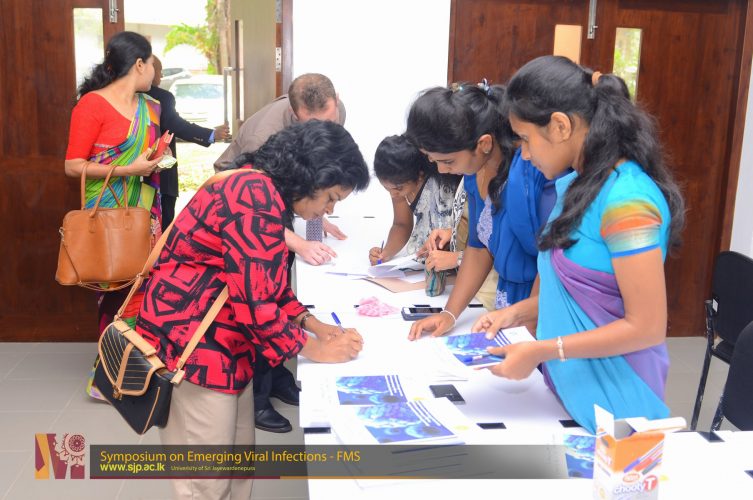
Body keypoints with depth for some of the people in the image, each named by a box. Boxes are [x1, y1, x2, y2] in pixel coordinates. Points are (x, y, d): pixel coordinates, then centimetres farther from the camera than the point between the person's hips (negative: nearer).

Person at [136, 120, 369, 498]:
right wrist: (315, 349, -13)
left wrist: (312, 324, 6)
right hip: (189, 344, -10)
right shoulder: (256, 196, -23)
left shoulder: (262, 192, 10)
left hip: (222, 343, 11)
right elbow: (255, 300, -26)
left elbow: (269, 283, 18)